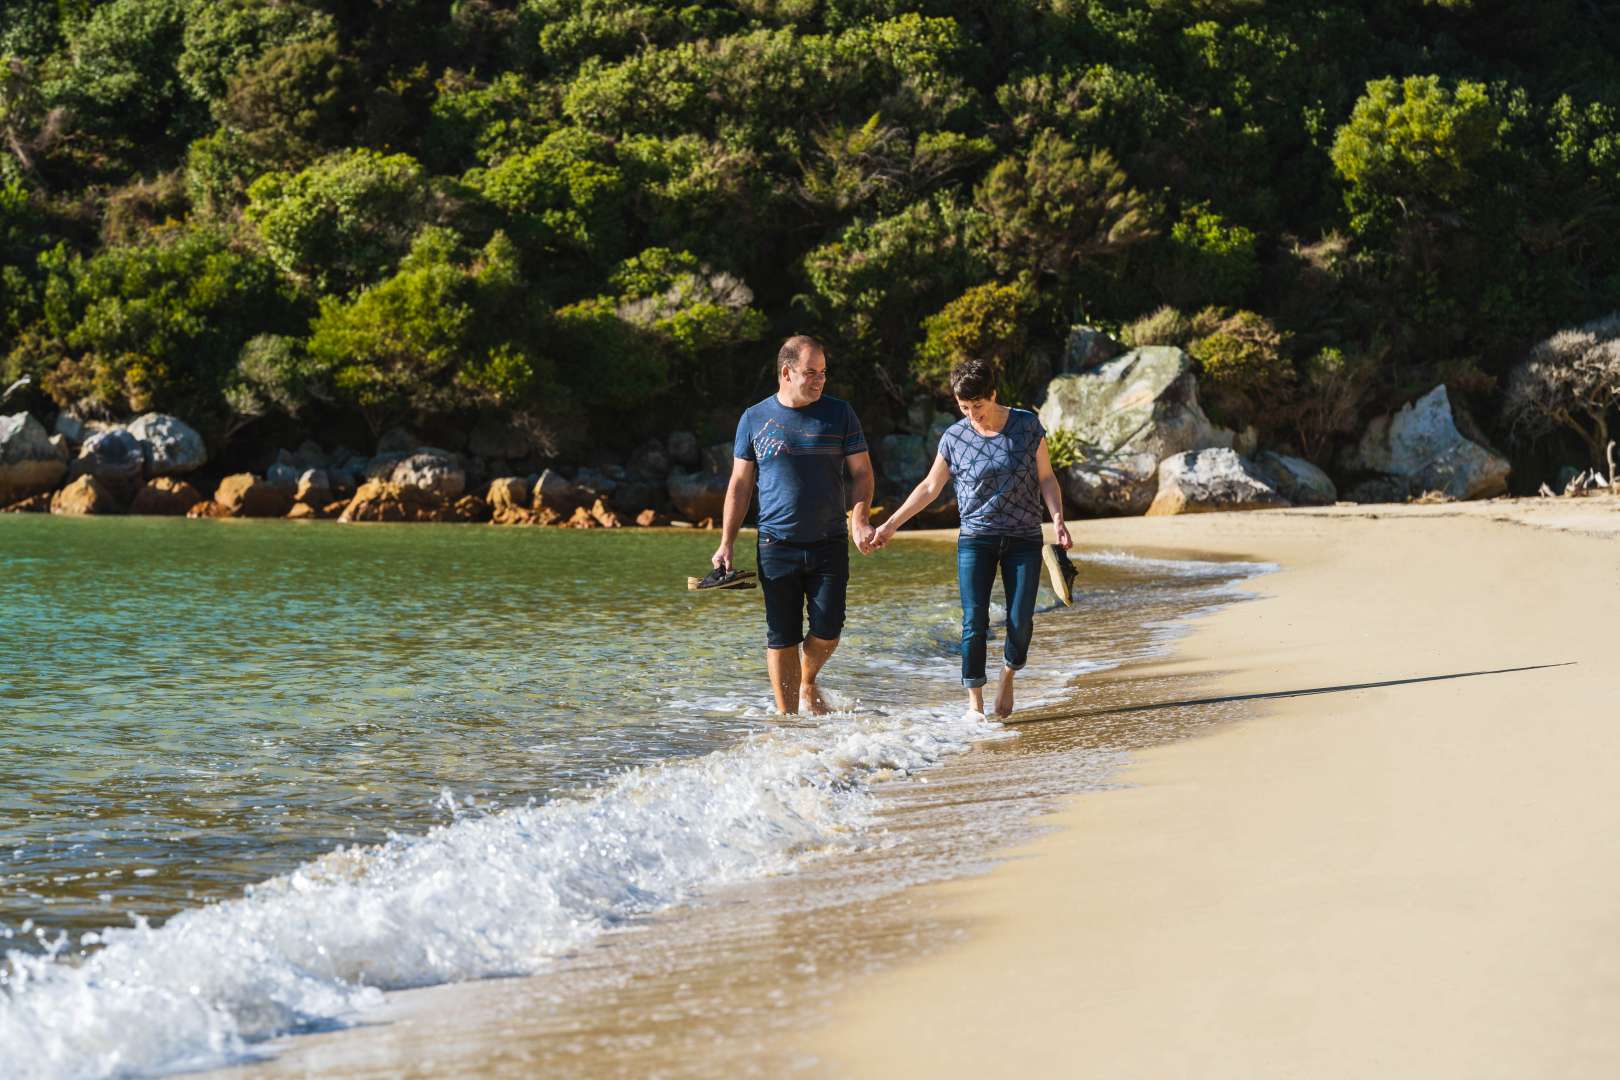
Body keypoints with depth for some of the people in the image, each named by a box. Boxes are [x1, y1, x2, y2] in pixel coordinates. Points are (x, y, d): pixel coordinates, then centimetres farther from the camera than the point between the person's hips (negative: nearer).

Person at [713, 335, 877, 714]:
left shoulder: (839, 414, 4)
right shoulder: (754, 419, 4)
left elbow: (862, 472, 6)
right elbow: (740, 485, 8)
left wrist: (860, 520, -11)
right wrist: (726, 544, 2)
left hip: (829, 544, 0)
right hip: (777, 546, 0)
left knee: (827, 631, -5)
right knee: (782, 637, 0)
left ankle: (808, 684, 25)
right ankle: (786, 715, 10)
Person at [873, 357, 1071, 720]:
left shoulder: (1027, 425, -2)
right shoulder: (955, 437, -1)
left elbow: (1046, 478, 4)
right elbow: (930, 487, 9)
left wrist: (1058, 519, -10)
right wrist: (891, 524, 8)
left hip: (1024, 539, 0)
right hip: (976, 539, 0)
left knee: (1020, 619, -7)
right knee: (974, 621, -10)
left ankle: (1008, 676, 22)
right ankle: (975, 701, -4)